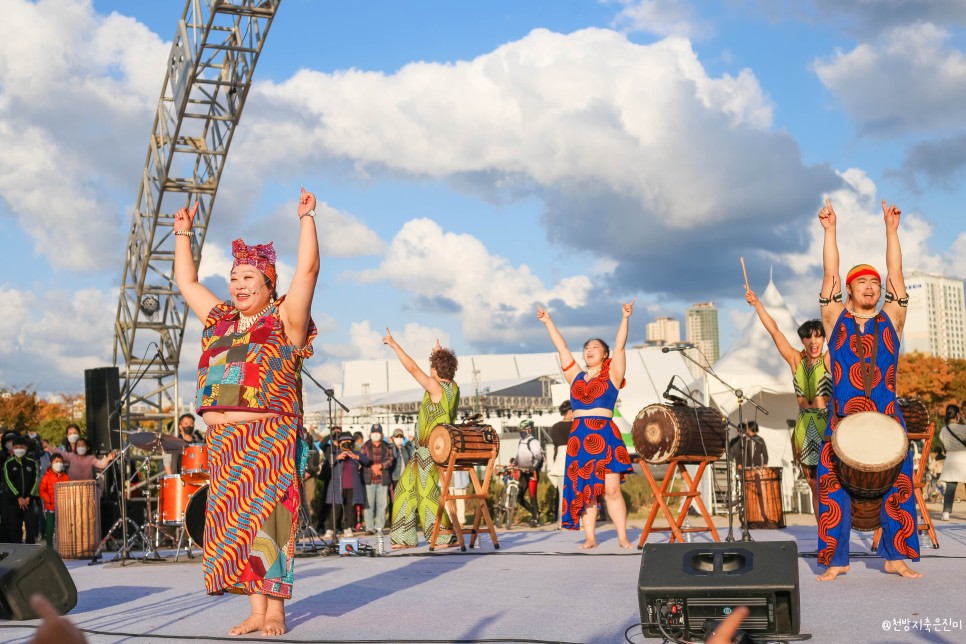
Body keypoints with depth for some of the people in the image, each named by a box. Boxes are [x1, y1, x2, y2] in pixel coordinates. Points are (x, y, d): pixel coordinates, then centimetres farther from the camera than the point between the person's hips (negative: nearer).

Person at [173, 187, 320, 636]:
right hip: (224, 442, 6)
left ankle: (275, 612, -3)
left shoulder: (283, 322, 3)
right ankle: (256, 611, 8)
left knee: (266, 520, -8)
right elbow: (186, 282, 30)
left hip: (269, 440, -6)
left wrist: (306, 218, -4)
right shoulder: (219, 322, 19)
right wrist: (183, 233, 30)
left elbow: (308, 270, -6)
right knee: (233, 524, 3)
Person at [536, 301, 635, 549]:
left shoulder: (612, 375, 8)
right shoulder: (576, 376, 16)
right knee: (584, 489, 2)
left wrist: (624, 319, -8)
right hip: (579, 436, 4)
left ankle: (623, 537, -4)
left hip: (606, 436, -4)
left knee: (611, 489, -7)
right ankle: (590, 538, 5)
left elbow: (619, 347, -1)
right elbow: (562, 348, 18)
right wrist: (548, 322, 19)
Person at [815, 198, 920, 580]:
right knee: (834, 488, -3)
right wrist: (830, 230, 1)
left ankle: (896, 557, 10)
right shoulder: (836, 320, 9)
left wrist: (891, 229, 2)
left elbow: (896, 275, 5)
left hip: (886, 418, 1)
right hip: (841, 419, -1)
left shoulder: (891, 320, 11)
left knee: (898, 485, 0)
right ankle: (836, 560, 5)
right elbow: (830, 275, 3)